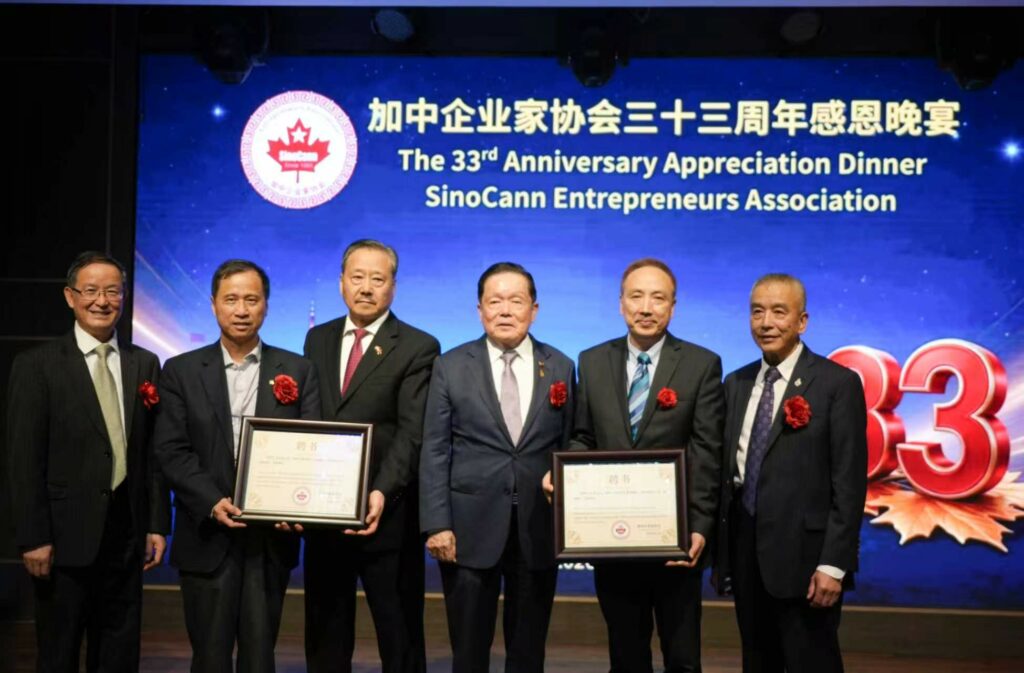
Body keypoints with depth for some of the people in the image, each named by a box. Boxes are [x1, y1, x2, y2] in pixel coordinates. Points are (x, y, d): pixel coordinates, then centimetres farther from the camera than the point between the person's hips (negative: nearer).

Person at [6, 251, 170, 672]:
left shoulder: (145, 364, 8)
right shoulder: (36, 366, -4)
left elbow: (153, 451, 8)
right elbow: (25, 460, -7)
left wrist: (157, 525, 4)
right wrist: (33, 539, -11)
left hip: (127, 535, 4)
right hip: (66, 537, -3)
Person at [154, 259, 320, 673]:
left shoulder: (298, 371, 5)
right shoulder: (181, 372, 4)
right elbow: (171, 451, -3)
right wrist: (212, 503, -17)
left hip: (271, 537, 0)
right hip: (207, 536, 0)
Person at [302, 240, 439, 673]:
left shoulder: (417, 348, -5)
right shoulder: (318, 339, 12)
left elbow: (412, 434, -13)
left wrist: (381, 493, -26)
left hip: (386, 515, -5)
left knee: (399, 635, 7)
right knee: (324, 635, 16)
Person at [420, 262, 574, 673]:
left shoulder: (560, 368, 5)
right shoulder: (451, 367, 1)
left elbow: (568, 447, 7)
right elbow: (434, 451, -2)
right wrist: (437, 524, -8)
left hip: (538, 529, 2)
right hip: (470, 528, -1)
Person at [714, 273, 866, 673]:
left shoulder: (838, 384, -7)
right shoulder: (736, 384, 11)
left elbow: (849, 483, -10)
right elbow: (725, 470, 11)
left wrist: (833, 564, -15)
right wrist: (720, 549, 8)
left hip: (803, 555, -5)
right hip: (745, 554, 6)